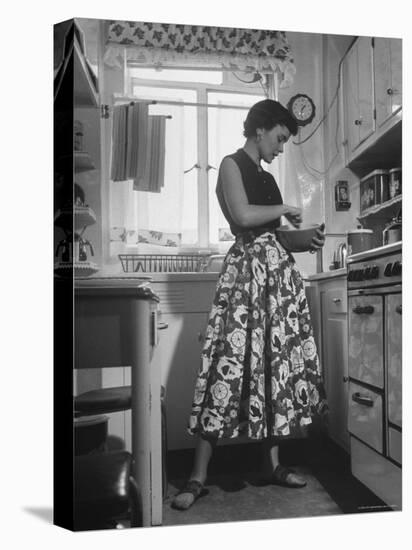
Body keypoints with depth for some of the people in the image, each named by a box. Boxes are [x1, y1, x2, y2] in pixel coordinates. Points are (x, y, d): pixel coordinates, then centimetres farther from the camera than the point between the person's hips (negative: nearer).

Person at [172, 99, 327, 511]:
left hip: (278, 270, 8)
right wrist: (284, 209, -3)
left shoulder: (267, 177, 23)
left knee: (277, 362, 6)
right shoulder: (231, 164, 0)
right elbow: (242, 216, -16)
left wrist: (306, 241, 9)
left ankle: (274, 464, 16)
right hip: (248, 268, -8)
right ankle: (198, 477, -3)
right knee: (230, 362, -11)